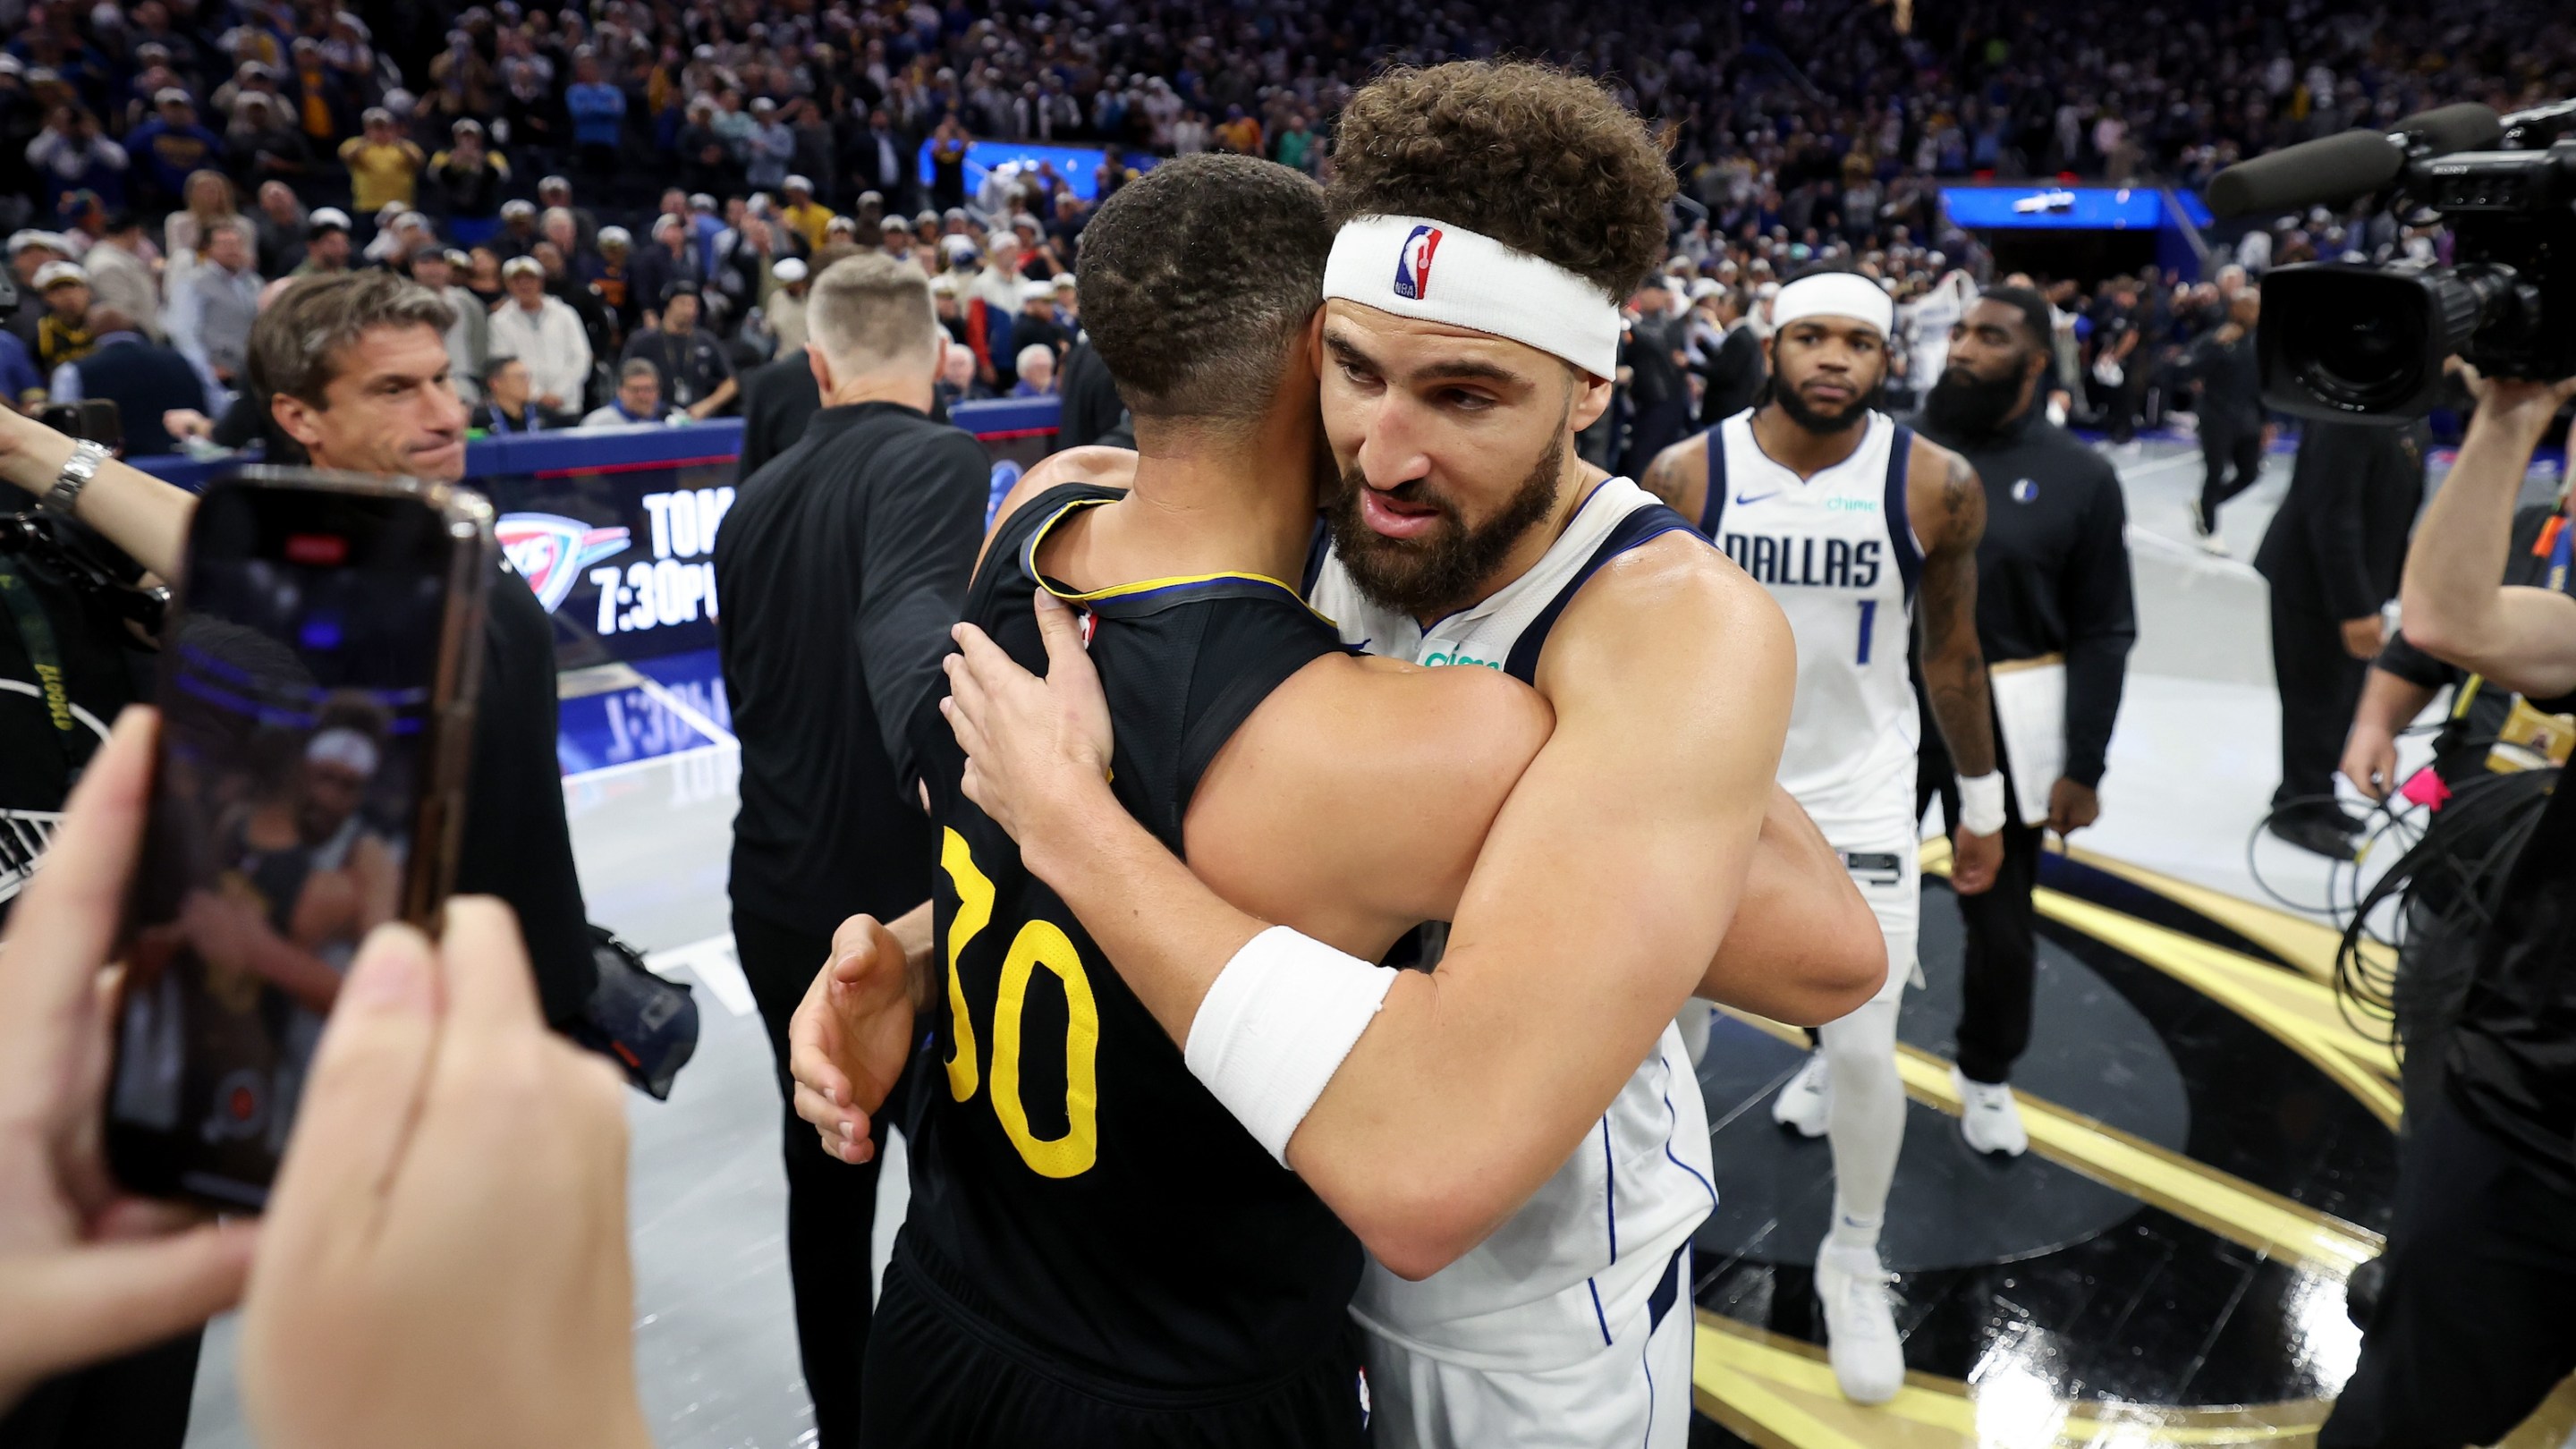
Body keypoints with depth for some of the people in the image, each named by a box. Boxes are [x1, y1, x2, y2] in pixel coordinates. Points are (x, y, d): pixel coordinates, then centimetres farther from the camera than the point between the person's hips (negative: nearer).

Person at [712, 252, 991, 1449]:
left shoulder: (756, 498, 6)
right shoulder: (937, 463, -15)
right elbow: (913, 635, -35)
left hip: (782, 905, 7)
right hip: (905, 904, -6)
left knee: (827, 1178, 22)